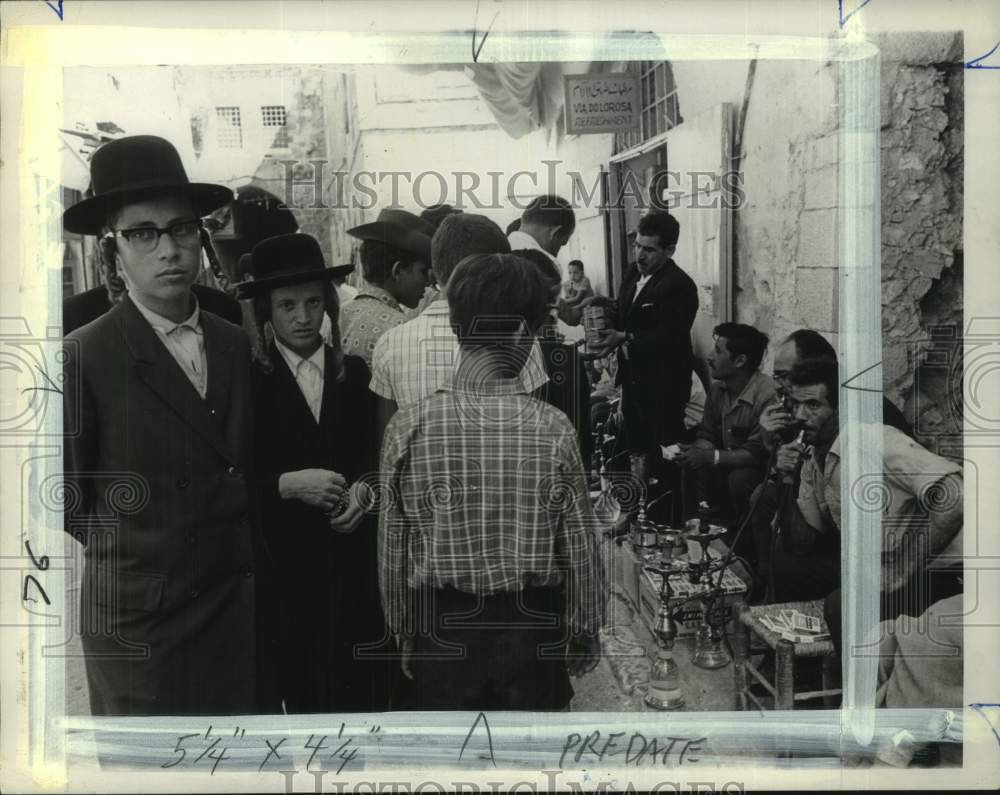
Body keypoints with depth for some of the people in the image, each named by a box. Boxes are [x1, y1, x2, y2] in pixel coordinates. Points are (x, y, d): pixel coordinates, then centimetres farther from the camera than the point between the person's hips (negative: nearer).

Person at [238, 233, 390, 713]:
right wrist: (288, 484, -17)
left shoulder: (355, 373, 8)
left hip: (354, 555, 2)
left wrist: (363, 490, -6)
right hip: (286, 560, -2)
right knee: (303, 686, 3)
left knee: (364, 686, 2)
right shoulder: (250, 381, -1)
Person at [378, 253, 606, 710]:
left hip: (442, 631, 1)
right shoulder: (553, 429, -13)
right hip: (532, 630, 0)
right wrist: (584, 636, 8)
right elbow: (580, 550, -6)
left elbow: (392, 551, -3)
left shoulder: (408, 427, -11)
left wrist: (404, 632, 11)